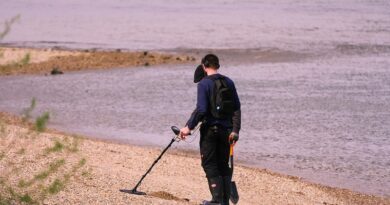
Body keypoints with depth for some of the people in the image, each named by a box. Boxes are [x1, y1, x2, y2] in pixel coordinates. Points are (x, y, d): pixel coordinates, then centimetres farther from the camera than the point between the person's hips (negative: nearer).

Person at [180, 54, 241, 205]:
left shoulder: (204, 83, -10)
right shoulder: (228, 82, 7)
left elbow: (201, 109, -18)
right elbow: (236, 108, 5)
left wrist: (189, 127, -12)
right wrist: (235, 130, 8)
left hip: (210, 130, -5)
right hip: (226, 129, 5)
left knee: (209, 164, 2)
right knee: (224, 165, 13)